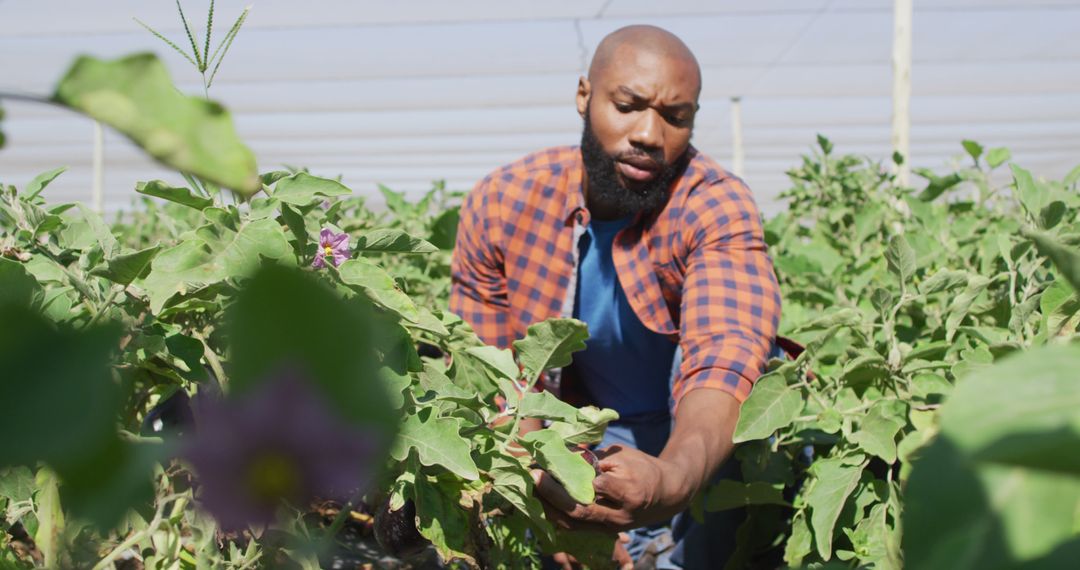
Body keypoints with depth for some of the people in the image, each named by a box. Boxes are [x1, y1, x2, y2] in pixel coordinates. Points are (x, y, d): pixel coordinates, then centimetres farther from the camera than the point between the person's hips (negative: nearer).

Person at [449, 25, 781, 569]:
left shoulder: (718, 208, -24)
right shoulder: (499, 204, -14)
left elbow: (722, 362, -41)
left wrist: (672, 479, -63)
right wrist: (539, 476, -33)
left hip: (704, 441, -3)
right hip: (586, 437, 3)